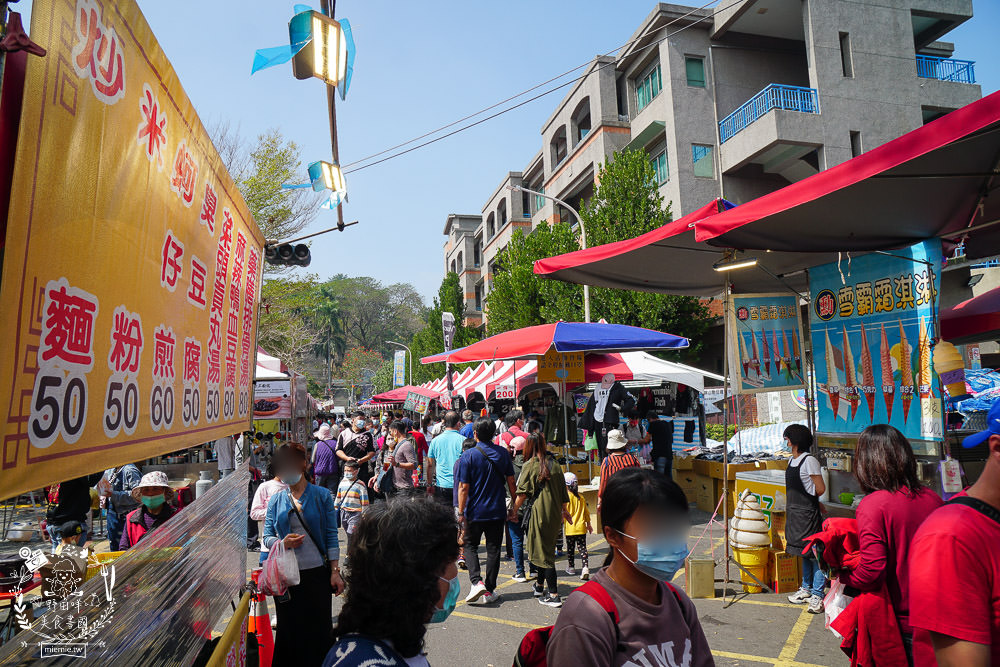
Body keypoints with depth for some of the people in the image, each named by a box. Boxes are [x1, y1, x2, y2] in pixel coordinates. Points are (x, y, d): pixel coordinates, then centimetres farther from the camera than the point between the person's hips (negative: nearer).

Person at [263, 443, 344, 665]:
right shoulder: (276, 500, 6)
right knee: (289, 628, 10)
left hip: (318, 572, -2)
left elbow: (331, 536, -1)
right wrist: (283, 543, -16)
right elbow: (267, 537, 6)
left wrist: (335, 571, -5)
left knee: (319, 628, 7)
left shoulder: (321, 495, 0)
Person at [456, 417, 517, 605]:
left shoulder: (469, 455, -12)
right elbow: (511, 481, 4)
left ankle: (477, 582, -4)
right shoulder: (503, 453, -1)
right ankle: (489, 591, 15)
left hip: (475, 512, -2)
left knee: (470, 546, 14)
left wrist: (461, 513, -5)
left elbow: (463, 487, -12)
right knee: (493, 549, 11)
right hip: (498, 511, 3)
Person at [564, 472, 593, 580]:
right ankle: (585, 567, -11)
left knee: (570, 548, 11)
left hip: (570, 528, -4)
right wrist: (588, 524, 26)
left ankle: (571, 567, 23)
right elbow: (586, 512, 14)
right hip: (581, 527, 4)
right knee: (582, 548, 3)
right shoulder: (581, 497, 7)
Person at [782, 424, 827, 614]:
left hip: (808, 513, -9)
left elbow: (820, 489, -13)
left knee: (814, 553, -4)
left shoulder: (809, 460, -14)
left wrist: (807, 498, 1)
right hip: (795, 513, 9)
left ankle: (817, 595, 3)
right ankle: (806, 589, 29)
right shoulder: (792, 460, 12)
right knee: (804, 554, 18)